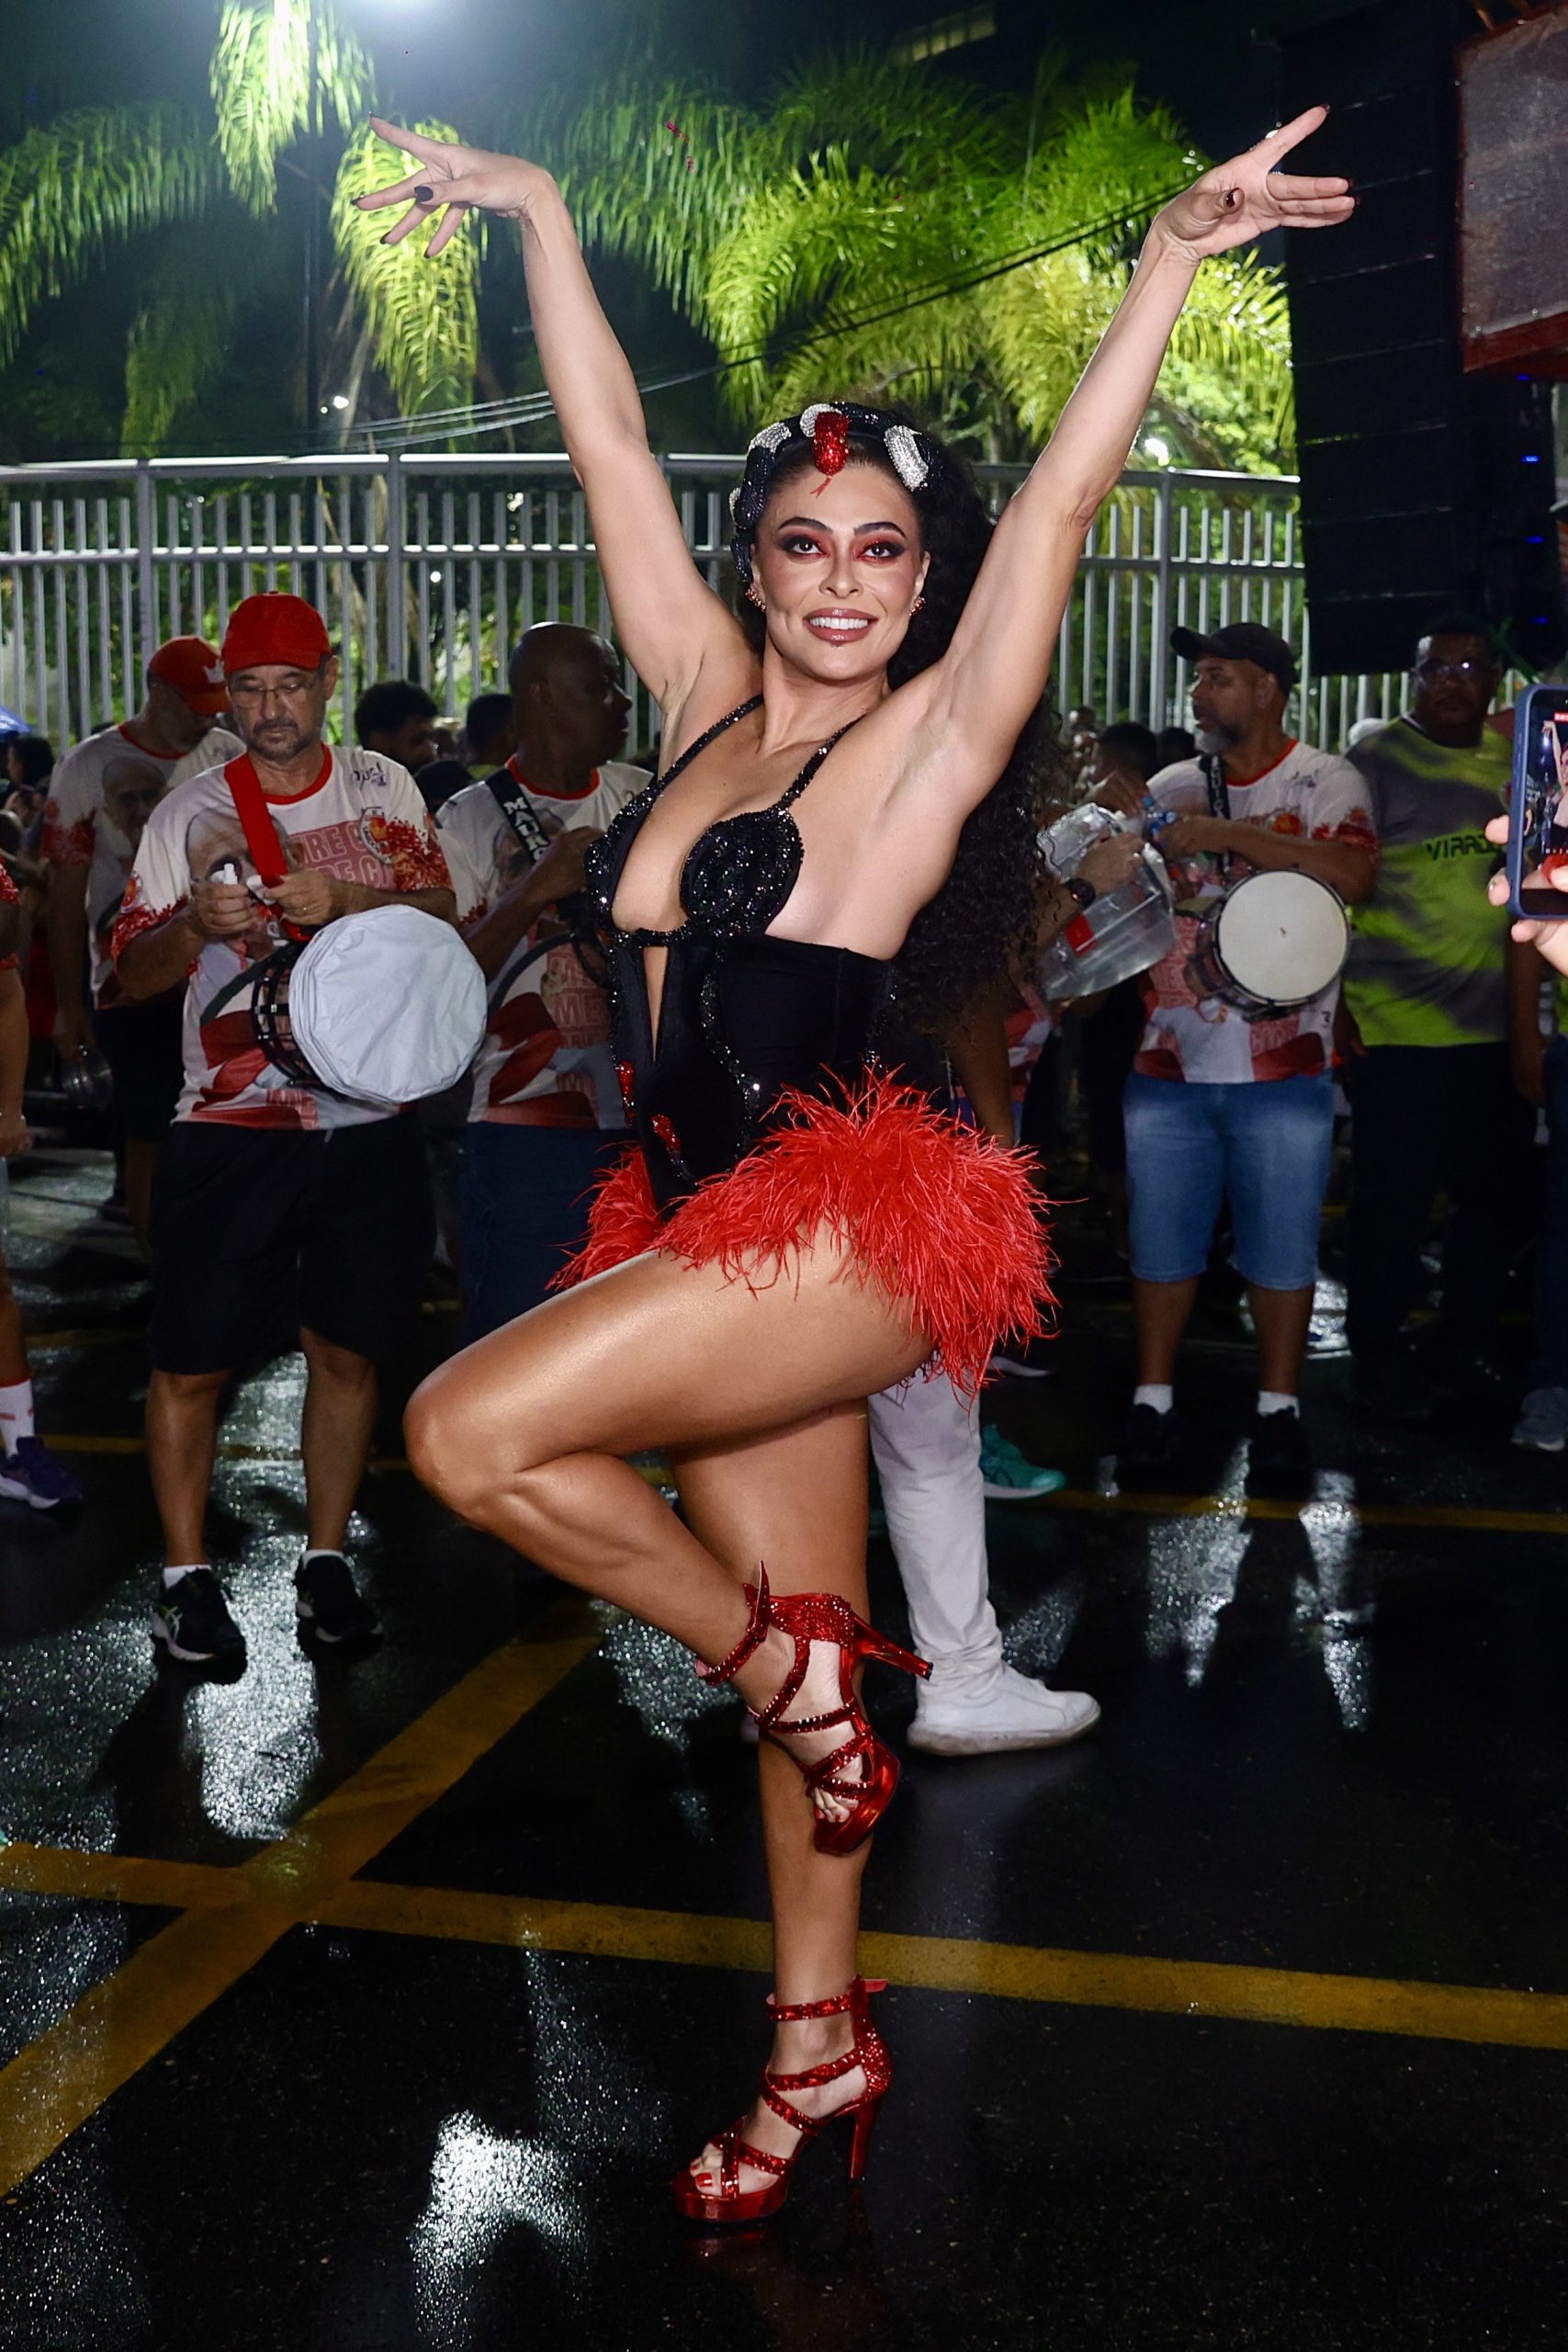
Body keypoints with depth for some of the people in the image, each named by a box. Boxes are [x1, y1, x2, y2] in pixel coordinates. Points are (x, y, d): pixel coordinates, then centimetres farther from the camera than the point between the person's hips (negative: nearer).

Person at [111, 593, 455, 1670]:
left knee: (348, 1349, 9)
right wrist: (195, 922, -17)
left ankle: (327, 1561, 23)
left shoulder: (382, 786, 7)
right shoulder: (190, 812, 3)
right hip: (231, 1129, -1)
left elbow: (441, 910, -1)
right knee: (192, 1363, -1)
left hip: (368, 1122, 2)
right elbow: (133, 973, 4)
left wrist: (344, 898, -18)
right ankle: (187, 1573, 15)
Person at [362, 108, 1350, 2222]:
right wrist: (541, 218, 17)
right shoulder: (709, 699, 10)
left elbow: (1063, 493, -12)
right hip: (712, 1228, 6)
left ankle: (796, 1667, 0)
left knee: (472, 1432, -21)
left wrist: (1175, 257, -17)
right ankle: (821, 2051, 31)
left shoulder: (931, 735, -4)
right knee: (796, 1656, 14)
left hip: (844, 1230, -6)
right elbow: (612, 444, 14)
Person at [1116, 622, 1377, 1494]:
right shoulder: (1169, 791, 9)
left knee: (1283, 1248, 5)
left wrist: (1228, 834, -22)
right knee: (1163, 1241, 8)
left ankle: (1279, 1411, 18)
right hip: (1170, 1064, 3)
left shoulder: (1326, 781, -1)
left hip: (1284, 1069, -3)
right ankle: (1153, 1403, 19)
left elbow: (1352, 874, -20)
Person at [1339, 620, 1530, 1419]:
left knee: (1495, 1195, 12)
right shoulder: (1377, 761, -5)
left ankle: (1463, 1346, 28)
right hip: (1400, 1032, -5)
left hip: (1500, 1029, 6)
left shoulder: (1517, 758, 12)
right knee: (1394, 1204, 1)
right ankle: (1377, 1358, 16)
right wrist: (1334, 1010, -13)